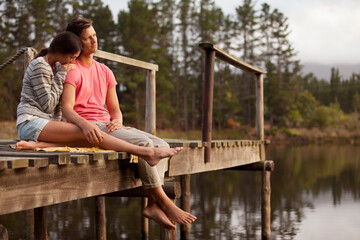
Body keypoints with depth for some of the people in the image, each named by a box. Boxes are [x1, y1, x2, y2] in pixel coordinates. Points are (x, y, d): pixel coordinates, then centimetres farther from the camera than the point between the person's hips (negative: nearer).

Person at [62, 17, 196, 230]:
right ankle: (165, 203, -21)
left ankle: (153, 205, -20)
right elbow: (67, 109, -15)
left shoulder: (105, 71, 21)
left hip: (108, 125, 8)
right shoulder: (72, 70, -2)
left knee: (162, 145, -10)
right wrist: (85, 124, -36)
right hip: (87, 128, -7)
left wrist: (117, 120, -6)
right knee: (144, 142, -27)